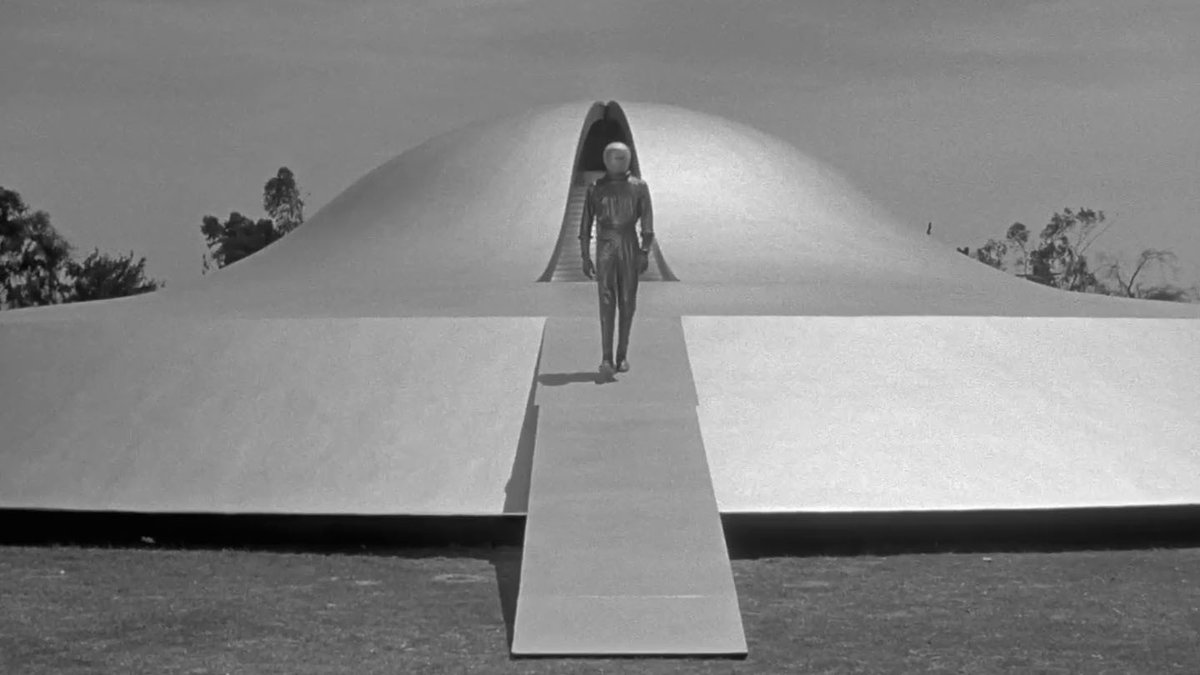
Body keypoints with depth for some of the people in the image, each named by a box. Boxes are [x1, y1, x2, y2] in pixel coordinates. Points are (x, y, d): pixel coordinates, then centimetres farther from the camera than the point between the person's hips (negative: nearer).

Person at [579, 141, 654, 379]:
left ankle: (622, 355, 19)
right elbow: (585, 225, 5)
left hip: (630, 249, 1)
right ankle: (606, 359, -15)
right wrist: (585, 257, 0)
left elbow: (647, 223, -2)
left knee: (627, 303, 4)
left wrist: (645, 252, -13)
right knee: (606, 303, -12)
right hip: (604, 249, -1)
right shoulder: (595, 188, 3)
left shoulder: (639, 187, 2)